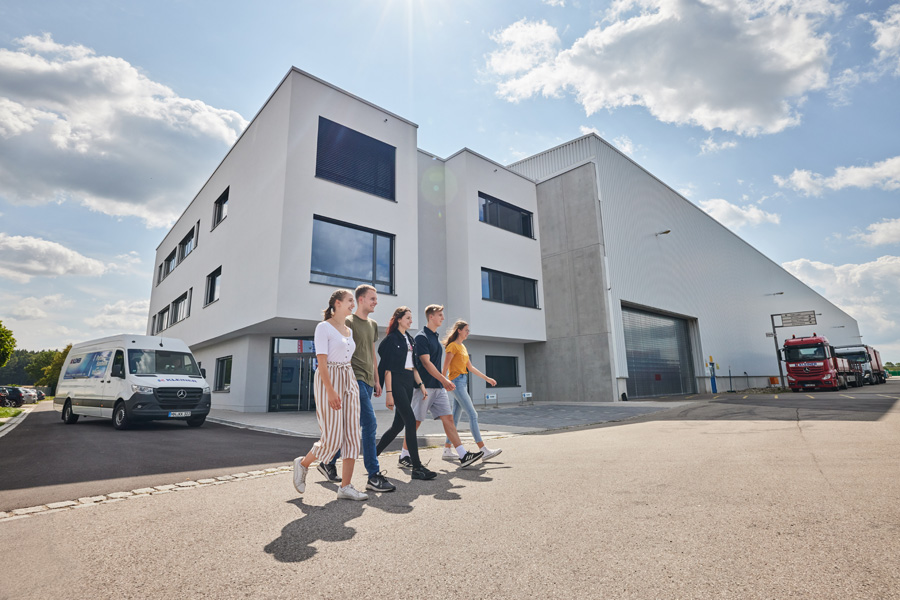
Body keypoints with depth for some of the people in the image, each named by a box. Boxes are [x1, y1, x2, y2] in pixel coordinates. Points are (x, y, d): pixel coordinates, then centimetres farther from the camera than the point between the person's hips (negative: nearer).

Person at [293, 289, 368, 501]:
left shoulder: (349, 331, 15)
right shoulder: (324, 327, -7)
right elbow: (322, 361, -14)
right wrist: (331, 391, -22)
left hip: (349, 381, 7)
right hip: (328, 380, -7)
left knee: (352, 437, 1)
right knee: (333, 438, -5)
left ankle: (345, 487, 7)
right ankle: (303, 463, 23)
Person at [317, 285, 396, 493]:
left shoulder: (373, 325, 19)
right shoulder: (349, 322, -5)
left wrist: (377, 380, 19)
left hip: (367, 381, 8)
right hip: (355, 380, -8)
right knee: (370, 424, -12)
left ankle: (329, 463, 28)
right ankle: (374, 476, -7)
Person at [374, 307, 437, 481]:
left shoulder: (410, 339, 17)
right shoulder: (391, 339, -7)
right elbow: (387, 368, -11)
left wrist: (420, 384, 13)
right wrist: (388, 392, -15)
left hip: (409, 381, 9)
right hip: (397, 381, -8)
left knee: (399, 424, 11)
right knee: (410, 421, -13)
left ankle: (373, 454, 27)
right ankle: (417, 467, -9)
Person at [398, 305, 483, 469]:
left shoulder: (435, 337, 17)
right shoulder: (421, 337, -10)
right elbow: (426, 363, -17)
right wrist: (444, 380, -18)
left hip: (438, 387, 8)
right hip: (425, 387, -8)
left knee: (448, 418, 2)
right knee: (416, 422, 1)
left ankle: (463, 456, 0)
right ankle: (404, 456, 17)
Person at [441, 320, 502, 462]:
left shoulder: (463, 347, 18)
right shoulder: (453, 346, -8)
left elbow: (470, 367, 21)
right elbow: (445, 367, -13)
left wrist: (487, 378, 20)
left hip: (463, 382, 9)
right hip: (456, 383, -9)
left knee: (455, 418, 9)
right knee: (473, 415, -12)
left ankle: (447, 450, 15)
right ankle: (483, 450, -11)